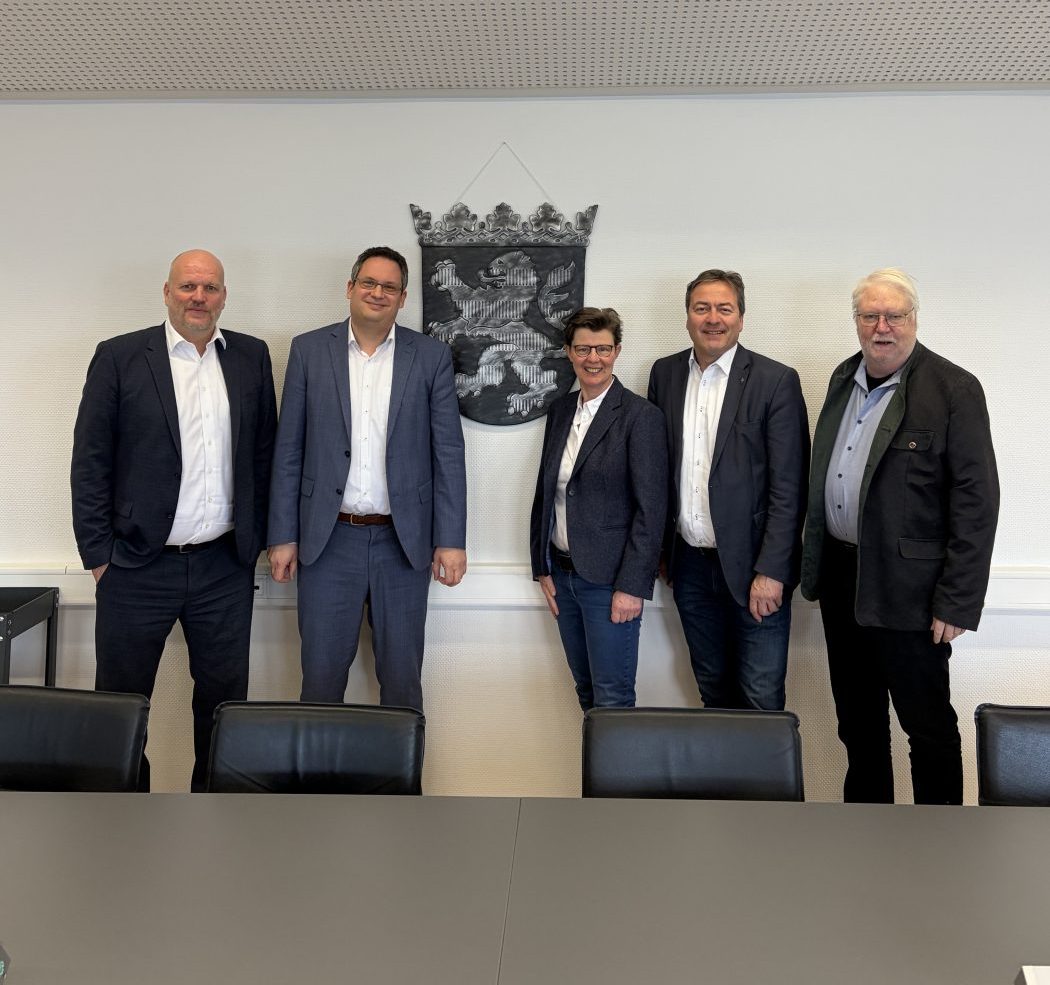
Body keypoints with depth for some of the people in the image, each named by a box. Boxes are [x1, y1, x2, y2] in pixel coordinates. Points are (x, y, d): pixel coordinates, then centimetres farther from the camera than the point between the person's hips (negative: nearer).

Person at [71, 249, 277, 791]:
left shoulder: (252, 357, 6)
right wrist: (99, 554, -6)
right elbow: (89, 462, -2)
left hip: (225, 565, 2)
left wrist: (256, 539, 7)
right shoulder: (118, 357, -2)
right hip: (137, 567, -2)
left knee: (224, 698, 12)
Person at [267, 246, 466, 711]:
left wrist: (451, 540, -5)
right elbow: (288, 451, 4)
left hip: (404, 542, 0)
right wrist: (282, 536, 0)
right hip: (328, 539, 0)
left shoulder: (431, 355, 2)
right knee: (321, 674, 9)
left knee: (402, 677, 11)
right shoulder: (309, 349, 3)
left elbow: (448, 452, 0)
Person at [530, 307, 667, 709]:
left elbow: (650, 509, -13)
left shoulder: (640, 416, -10)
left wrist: (632, 586, -16)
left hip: (609, 581, -6)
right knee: (586, 691, 16)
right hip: (562, 574, 6)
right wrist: (542, 567, 10)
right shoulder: (560, 410, 9)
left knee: (612, 699, 0)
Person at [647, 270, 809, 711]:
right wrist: (659, 549, 9)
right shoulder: (664, 373, 5)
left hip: (751, 566, -4)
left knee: (761, 699, 3)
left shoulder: (776, 380, -9)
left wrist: (770, 572, -16)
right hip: (690, 563, 4)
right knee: (712, 691, 18)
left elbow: (788, 488, -11)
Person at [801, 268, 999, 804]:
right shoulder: (844, 378, 8)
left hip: (906, 588, -6)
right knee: (856, 718, 20)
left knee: (927, 721, 8)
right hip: (840, 577, 6)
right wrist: (815, 563, 12)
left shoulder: (954, 389, -12)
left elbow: (977, 501, -14)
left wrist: (956, 604, -16)